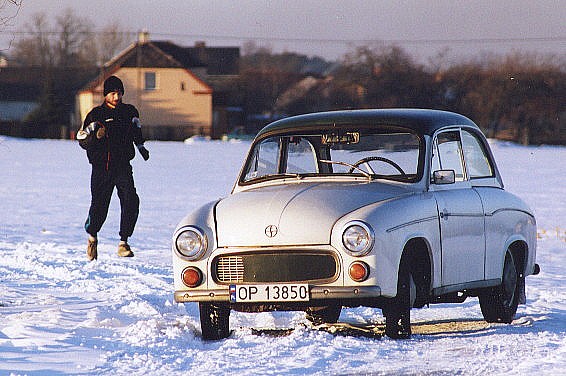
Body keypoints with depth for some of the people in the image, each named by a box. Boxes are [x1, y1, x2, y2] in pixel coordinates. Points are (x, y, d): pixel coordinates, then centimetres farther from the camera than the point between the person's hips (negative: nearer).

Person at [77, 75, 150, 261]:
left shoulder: (130, 112, 9)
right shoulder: (96, 115, 1)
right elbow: (83, 141, 0)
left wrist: (141, 146, 33)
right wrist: (96, 136, -18)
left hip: (123, 167, 1)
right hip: (101, 167, -1)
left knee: (131, 200, -21)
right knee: (99, 207, -2)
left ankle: (123, 242, -15)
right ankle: (92, 236, 30)